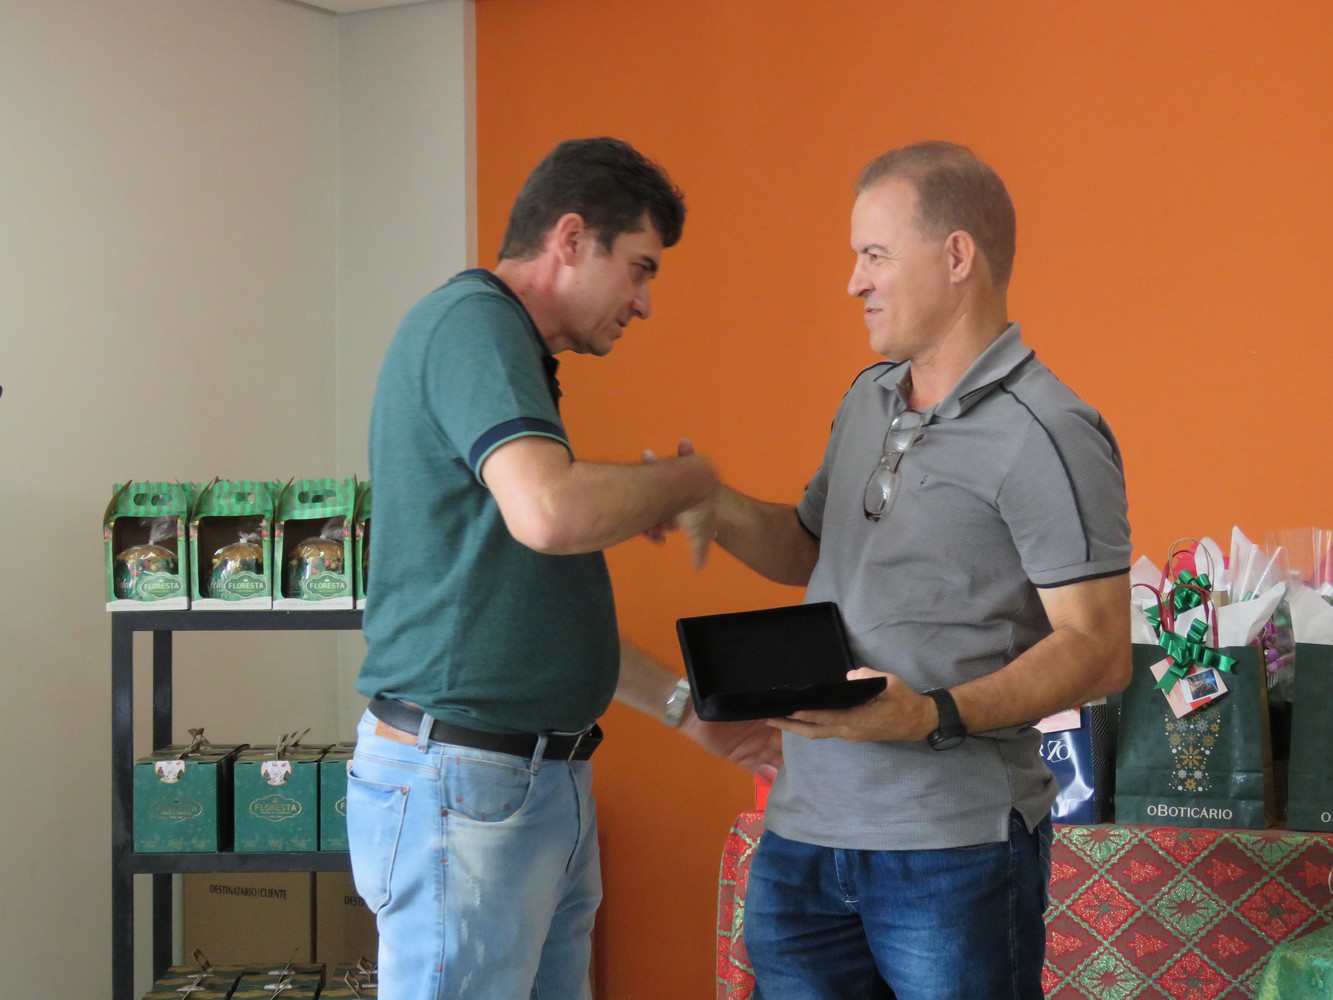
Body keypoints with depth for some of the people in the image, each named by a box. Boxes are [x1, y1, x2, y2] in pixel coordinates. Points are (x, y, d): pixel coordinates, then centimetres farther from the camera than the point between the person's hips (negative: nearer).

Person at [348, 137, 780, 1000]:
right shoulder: (472, 323, -12)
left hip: (544, 782, 10)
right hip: (460, 784, -10)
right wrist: (691, 480, -12)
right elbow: (549, 513, -31)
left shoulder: (508, 350, 19)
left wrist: (684, 705, 21)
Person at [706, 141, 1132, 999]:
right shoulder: (868, 402, 15)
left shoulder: (1046, 435, -11)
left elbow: (1099, 651, -14)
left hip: (954, 844, -7)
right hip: (802, 831, 7)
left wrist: (937, 714, -26)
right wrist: (712, 506, 7)